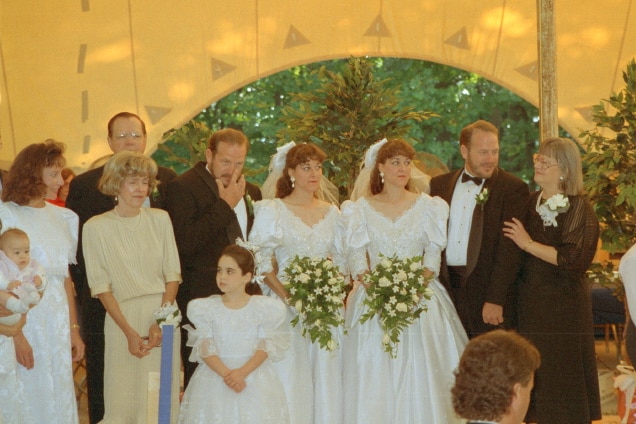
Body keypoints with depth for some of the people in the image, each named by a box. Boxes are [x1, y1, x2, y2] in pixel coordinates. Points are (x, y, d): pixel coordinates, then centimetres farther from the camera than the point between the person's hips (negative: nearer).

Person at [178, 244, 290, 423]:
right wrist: (225, 373, -18)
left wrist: (242, 372, -19)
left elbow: (265, 348, -4)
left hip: (254, 373, 0)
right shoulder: (205, 308, 5)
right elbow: (205, 348, -3)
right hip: (215, 375, 1)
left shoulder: (265, 308, 2)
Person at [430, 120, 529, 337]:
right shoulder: (440, 185, 11)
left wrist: (495, 299, -15)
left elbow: (509, 248, -9)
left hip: (488, 289, -4)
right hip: (445, 288, 4)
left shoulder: (513, 188, -3)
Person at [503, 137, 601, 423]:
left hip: (564, 305, -5)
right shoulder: (530, 203, 9)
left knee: (563, 375, 1)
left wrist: (529, 244, -15)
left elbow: (574, 260, -18)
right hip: (530, 301, 6)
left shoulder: (580, 209, -9)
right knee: (533, 374, 9)